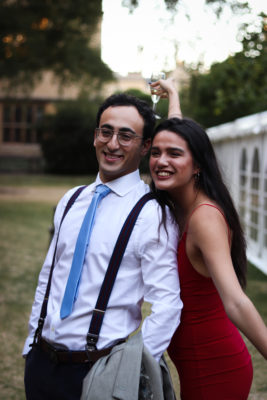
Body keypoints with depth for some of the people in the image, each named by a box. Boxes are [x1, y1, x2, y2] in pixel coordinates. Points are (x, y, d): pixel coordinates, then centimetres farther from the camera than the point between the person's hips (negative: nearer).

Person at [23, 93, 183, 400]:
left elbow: (166, 306, -15)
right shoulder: (70, 201, 8)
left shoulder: (153, 214, -12)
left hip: (99, 371, -5)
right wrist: (31, 345, 11)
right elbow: (48, 276, 13)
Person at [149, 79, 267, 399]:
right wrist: (173, 96, 32)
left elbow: (236, 303, -36)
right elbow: (180, 134, 20)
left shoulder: (206, 217, -24)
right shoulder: (178, 206, 0)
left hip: (214, 372, -8)